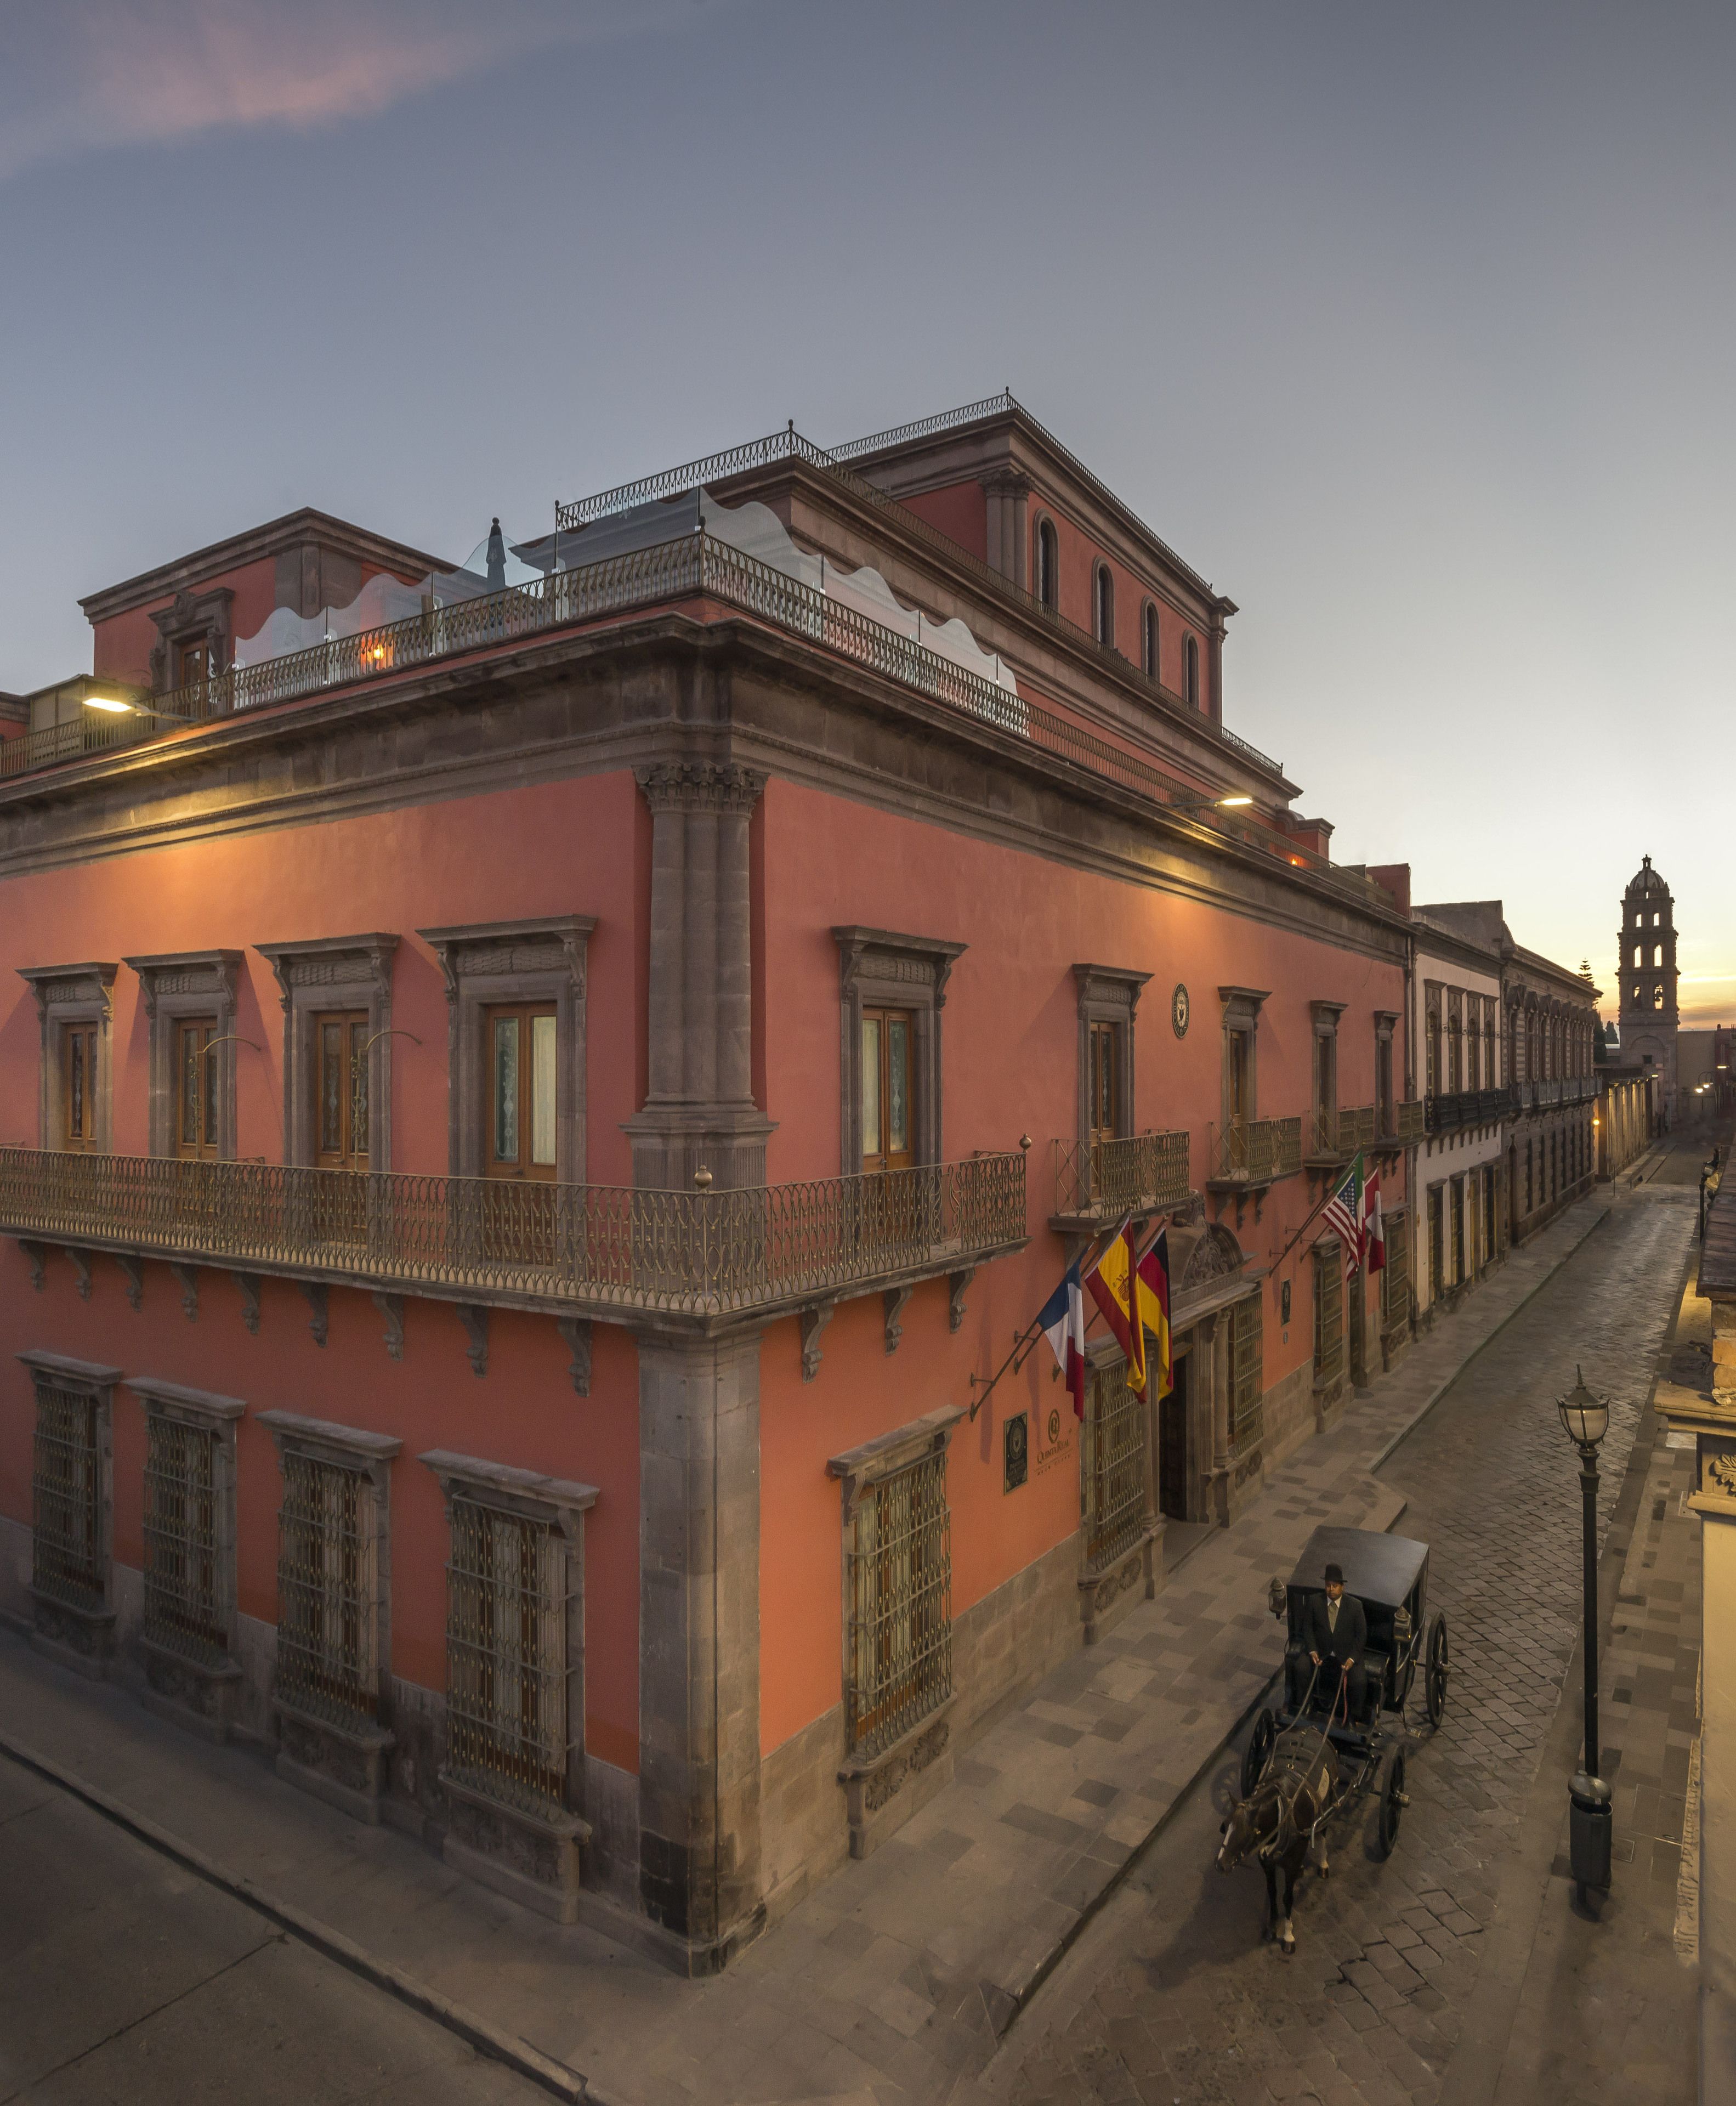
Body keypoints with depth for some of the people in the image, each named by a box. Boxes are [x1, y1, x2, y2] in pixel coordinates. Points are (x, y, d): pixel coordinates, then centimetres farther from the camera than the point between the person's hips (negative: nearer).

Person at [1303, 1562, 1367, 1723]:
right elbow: (1309, 1628, 4)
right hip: (1322, 1654, 1)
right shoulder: (1314, 1601, -4)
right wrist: (1312, 1651, -10)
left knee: (1359, 1682, -26)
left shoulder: (1355, 1606, -8)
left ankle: (1355, 1717, 2)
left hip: (1347, 1654, -1)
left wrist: (1352, 1658, -13)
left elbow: (1361, 1634, -2)